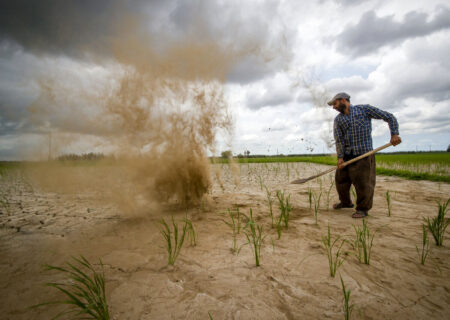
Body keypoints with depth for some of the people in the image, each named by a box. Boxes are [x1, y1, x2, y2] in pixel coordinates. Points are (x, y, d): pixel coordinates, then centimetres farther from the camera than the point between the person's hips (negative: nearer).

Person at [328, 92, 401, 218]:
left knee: (363, 183, -3)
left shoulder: (365, 109, 2)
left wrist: (394, 134, -8)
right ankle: (345, 202, 34)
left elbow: (389, 117, 4)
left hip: (363, 154, -4)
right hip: (346, 155, 5)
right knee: (341, 180, 10)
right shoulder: (338, 119, 11)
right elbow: (338, 139, 0)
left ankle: (363, 209, 15)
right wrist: (340, 157, -10)